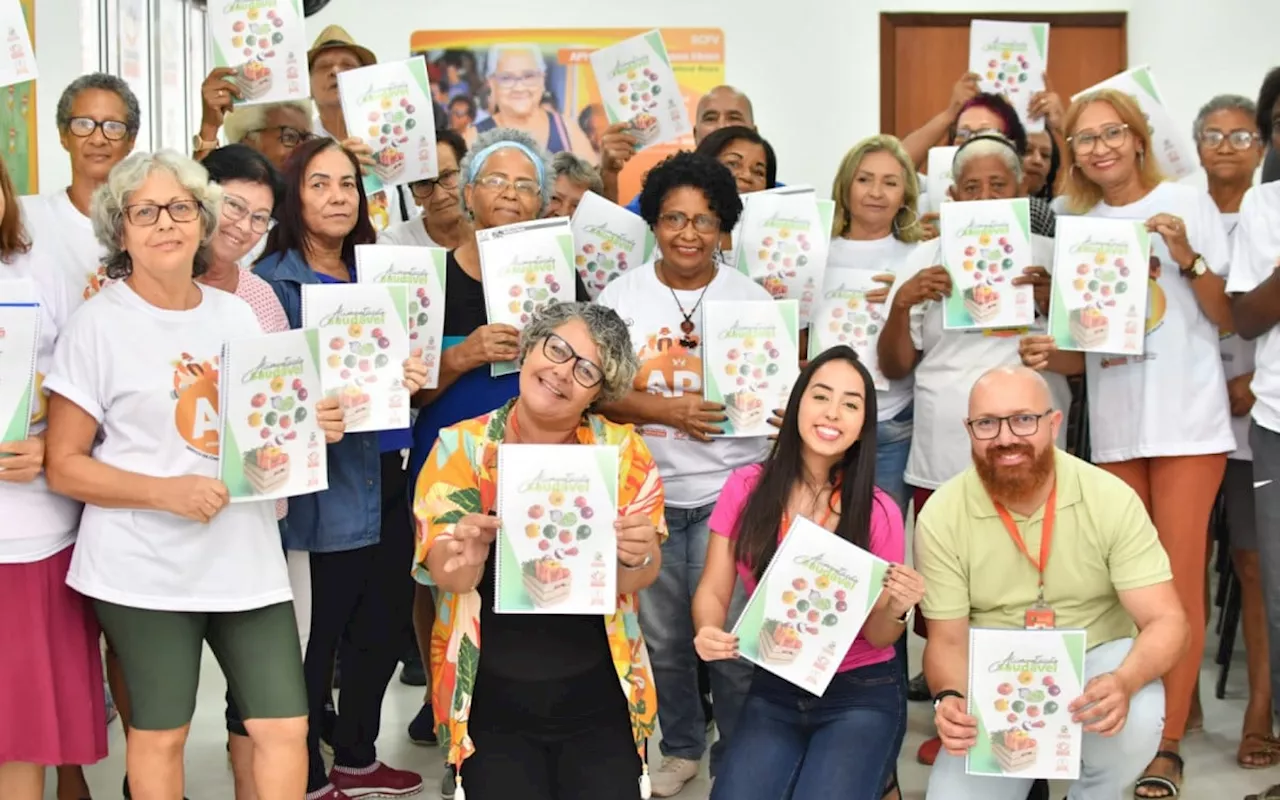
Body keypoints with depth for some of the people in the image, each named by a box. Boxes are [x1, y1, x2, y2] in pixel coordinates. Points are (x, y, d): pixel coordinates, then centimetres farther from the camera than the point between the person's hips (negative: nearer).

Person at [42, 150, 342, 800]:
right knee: (160, 733, 4)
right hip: (147, 569, -4)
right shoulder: (98, 324, -4)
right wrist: (166, 492, -19)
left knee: (285, 726, 0)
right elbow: (64, 467, -6)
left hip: (246, 558, 4)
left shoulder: (236, 314, 11)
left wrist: (313, 425, 0)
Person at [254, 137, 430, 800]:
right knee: (323, 628, -1)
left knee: (386, 618, 13)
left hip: (387, 474, 7)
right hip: (325, 483, -7)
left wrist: (410, 372, -3)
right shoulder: (274, 281, -7)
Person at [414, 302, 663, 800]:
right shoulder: (462, 446, -4)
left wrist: (637, 557, -29)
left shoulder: (623, 449, -3)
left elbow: (641, 579, -7)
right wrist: (467, 555, -33)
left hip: (598, 699, 1)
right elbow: (446, 576, -12)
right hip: (492, 701, -1)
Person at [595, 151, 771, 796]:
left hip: (729, 489, -1)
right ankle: (681, 745, 34)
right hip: (647, 490, 2)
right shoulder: (621, 296, 1)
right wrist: (668, 410, -18)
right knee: (662, 636, 13)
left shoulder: (751, 298, 0)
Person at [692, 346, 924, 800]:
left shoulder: (879, 513, -10)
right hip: (775, 691, 2)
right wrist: (708, 632, -22)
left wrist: (896, 610, -25)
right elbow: (713, 591, -1)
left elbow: (877, 636, -3)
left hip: (861, 696, -1)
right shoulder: (746, 488, -6)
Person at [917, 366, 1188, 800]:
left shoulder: (1112, 499, -15)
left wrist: (1123, 682, -38)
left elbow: (1166, 622, -16)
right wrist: (949, 698, -29)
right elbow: (947, 639, -6)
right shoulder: (941, 517, -13)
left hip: (1095, 666, -1)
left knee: (1134, 715, -34)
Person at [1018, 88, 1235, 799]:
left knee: (1178, 581, -5)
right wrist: (1049, 357, -9)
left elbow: (1229, 317, -2)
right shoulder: (1077, 226, 9)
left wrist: (1186, 259, -16)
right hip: (1114, 425, 4)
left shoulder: (1187, 203, -1)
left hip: (1186, 419, -4)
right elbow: (1086, 347, 12)